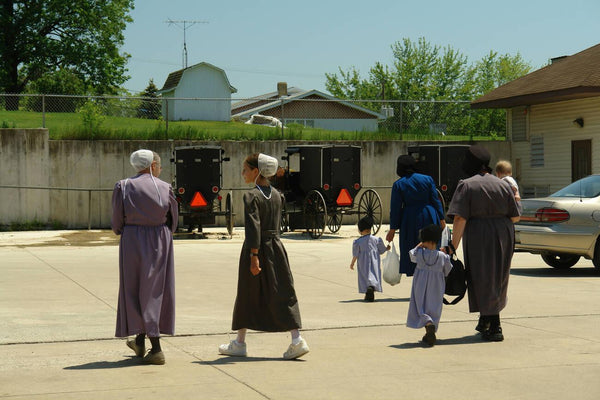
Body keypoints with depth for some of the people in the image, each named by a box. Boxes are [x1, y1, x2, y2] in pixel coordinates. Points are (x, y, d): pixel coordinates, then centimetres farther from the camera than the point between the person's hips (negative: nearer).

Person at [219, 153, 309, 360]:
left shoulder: (251, 196, -12)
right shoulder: (276, 195, 8)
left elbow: (253, 227, -19)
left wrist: (254, 256, -21)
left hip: (256, 249, -5)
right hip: (275, 246, 5)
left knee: (247, 295, 7)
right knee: (282, 293, 3)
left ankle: (240, 343, 18)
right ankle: (297, 339, -9)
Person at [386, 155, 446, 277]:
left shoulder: (398, 185, -4)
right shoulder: (427, 179, 2)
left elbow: (395, 208, -3)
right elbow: (436, 200, 2)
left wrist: (393, 229, 2)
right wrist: (441, 219, 10)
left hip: (410, 222, -2)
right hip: (429, 219, 2)